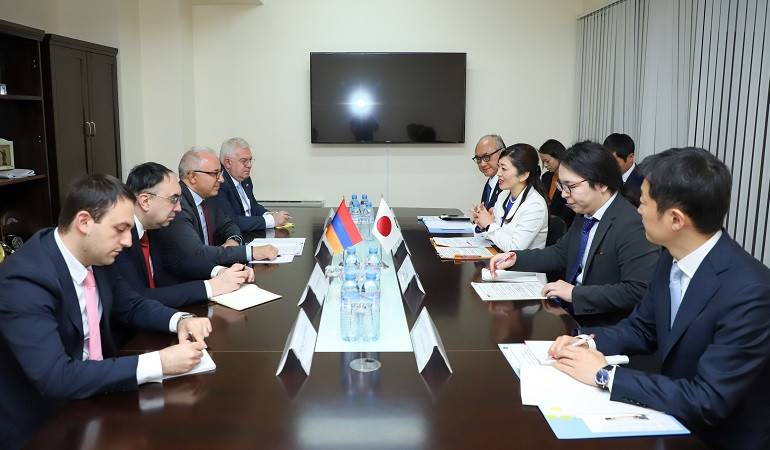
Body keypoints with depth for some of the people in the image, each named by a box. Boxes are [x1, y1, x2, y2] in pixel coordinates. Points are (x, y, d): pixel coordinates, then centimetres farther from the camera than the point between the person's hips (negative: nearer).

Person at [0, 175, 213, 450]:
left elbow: (131, 306, 11)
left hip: (92, 395, 7)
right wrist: (158, 363, -32)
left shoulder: (93, 257, -4)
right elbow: (55, 378, -32)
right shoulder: (24, 281, -26)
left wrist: (180, 320, -9)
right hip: (40, 426, -7)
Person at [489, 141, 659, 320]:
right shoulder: (585, 213, 5)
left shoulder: (631, 226, -22)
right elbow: (561, 252, 17)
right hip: (569, 305, 8)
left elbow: (638, 290, -26)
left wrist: (575, 293, -24)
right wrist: (516, 258, 2)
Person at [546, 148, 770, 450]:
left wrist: (605, 375, -24)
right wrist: (590, 343, -10)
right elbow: (642, 328, 9)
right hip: (675, 417, 6)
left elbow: (709, 401, -28)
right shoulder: (673, 258, -5)